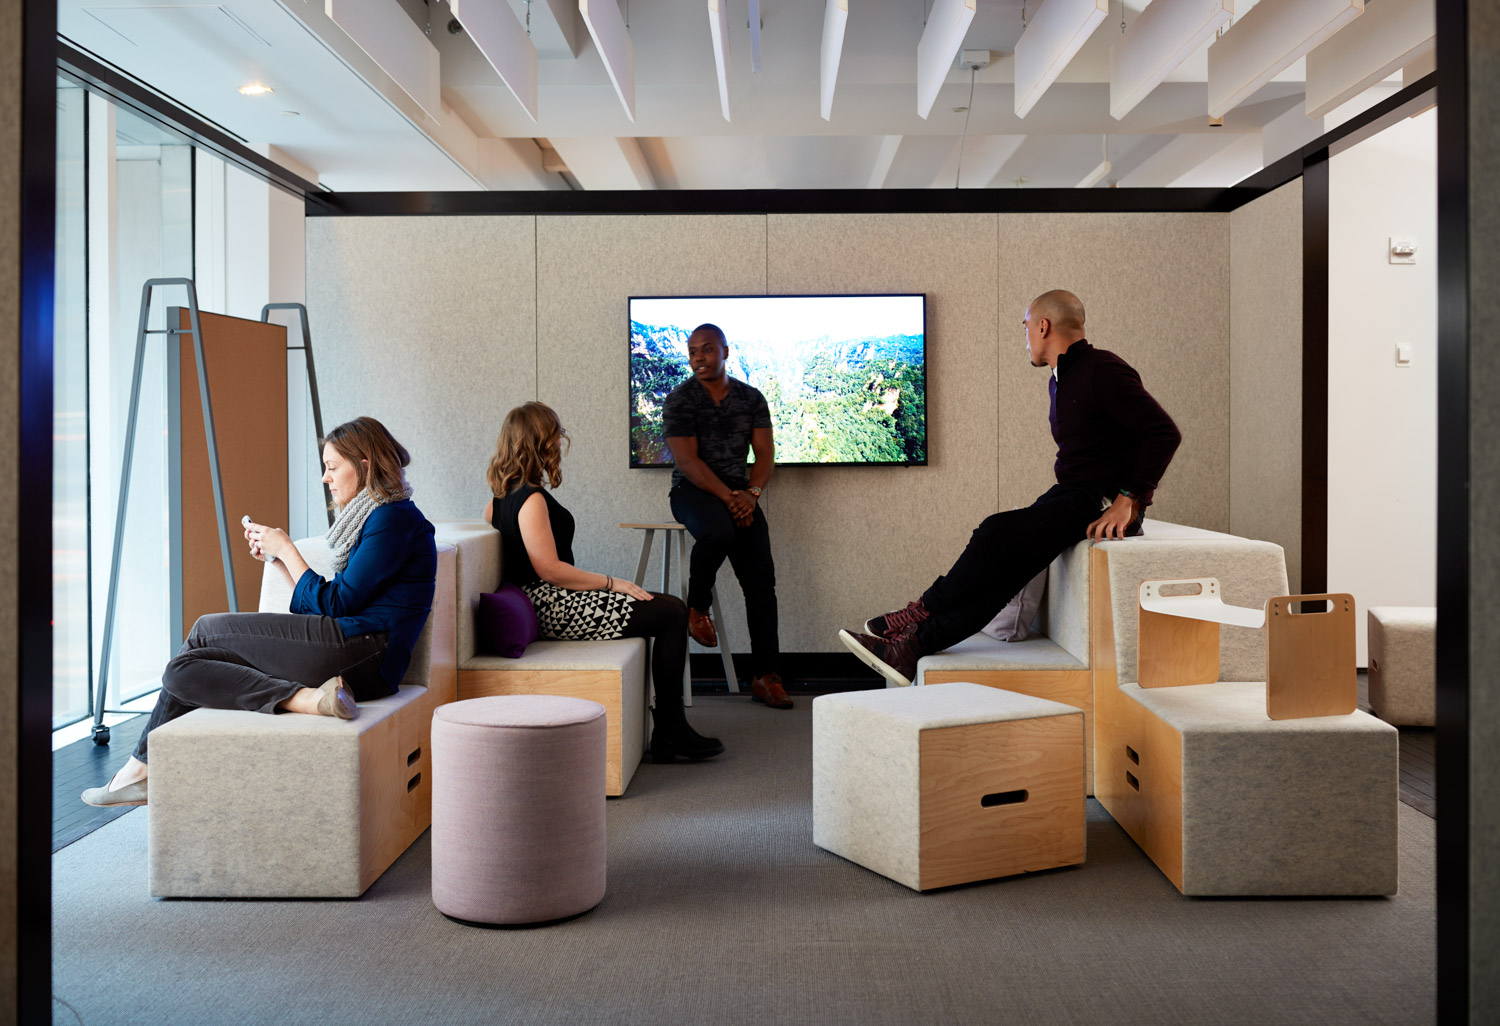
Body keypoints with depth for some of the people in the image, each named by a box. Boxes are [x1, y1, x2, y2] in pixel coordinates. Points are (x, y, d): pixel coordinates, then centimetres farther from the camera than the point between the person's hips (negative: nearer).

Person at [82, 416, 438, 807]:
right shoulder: (371, 519, 25)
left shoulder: (393, 518, -6)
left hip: (360, 648, -10)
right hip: (358, 663, 10)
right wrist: (277, 558, 18)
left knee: (206, 630, -3)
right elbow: (325, 606, 22)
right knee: (181, 669, 4)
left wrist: (287, 549, -1)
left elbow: (336, 603, -12)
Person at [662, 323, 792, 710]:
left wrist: (750, 493, -14)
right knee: (718, 532, -38)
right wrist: (727, 497, -20)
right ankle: (697, 608, -9)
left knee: (761, 577, -12)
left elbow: (765, 453, 5)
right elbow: (687, 460, -11)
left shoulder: (751, 398, 9)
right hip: (692, 490, -3)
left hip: (739, 491, 4)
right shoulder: (679, 399, -2)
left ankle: (765, 675, -9)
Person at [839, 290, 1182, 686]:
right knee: (1004, 564, -8)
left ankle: (921, 612, -4)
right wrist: (1058, 499, 13)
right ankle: (912, 647, -16)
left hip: (1103, 505, -9)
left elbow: (1164, 433, -20)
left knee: (998, 535, -20)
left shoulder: (1103, 371, -13)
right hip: (1073, 497, 9)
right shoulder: (1062, 379, 18)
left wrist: (1127, 500, -22)